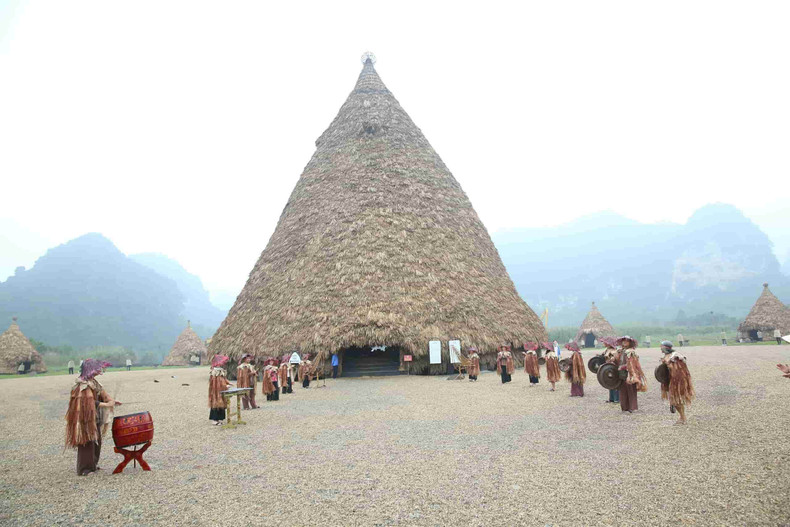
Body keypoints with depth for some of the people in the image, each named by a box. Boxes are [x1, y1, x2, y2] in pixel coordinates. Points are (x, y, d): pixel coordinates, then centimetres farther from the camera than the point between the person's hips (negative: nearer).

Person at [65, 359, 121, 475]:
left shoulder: (93, 382, 9)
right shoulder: (83, 385, -19)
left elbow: (100, 393, 14)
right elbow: (90, 402, -24)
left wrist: (111, 401, 0)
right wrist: (106, 404, -21)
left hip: (95, 418, 9)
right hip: (87, 418, -9)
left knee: (96, 441, 16)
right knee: (87, 442, -2)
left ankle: (92, 464, 28)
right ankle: (84, 468, 8)